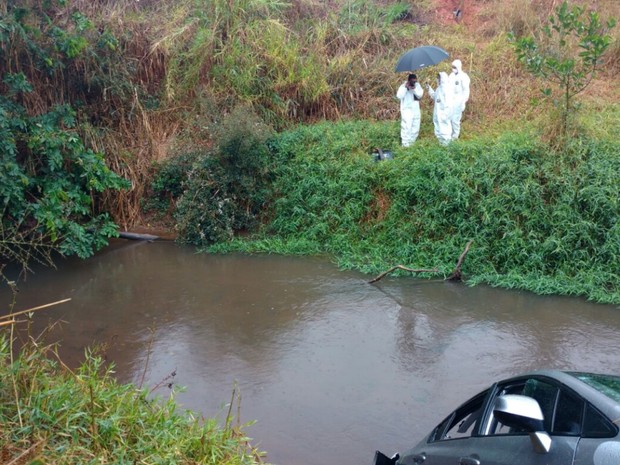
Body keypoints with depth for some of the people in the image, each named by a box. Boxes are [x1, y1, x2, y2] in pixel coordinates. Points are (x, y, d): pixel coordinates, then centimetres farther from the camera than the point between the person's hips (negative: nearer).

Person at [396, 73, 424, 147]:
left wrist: (414, 89, -19)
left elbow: (420, 95, -5)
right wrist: (405, 88, -26)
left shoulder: (417, 85, 6)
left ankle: (412, 142, 23)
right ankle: (405, 145, -12)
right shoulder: (403, 86, -9)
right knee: (407, 127, -14)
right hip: (407, 110, -6)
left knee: (416, 128, 11)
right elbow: (399, 96, -23)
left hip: (416, 109, 6)